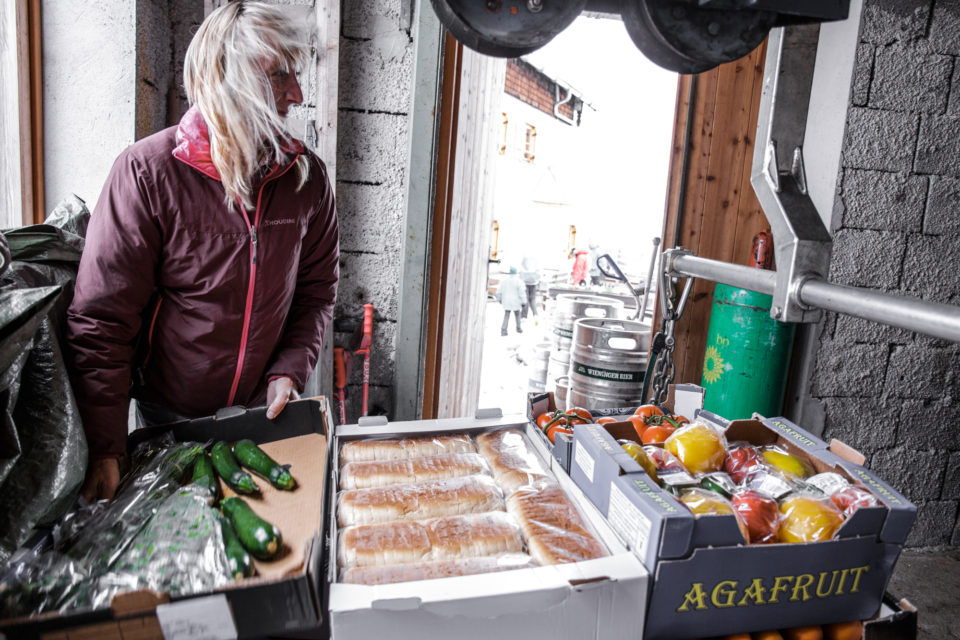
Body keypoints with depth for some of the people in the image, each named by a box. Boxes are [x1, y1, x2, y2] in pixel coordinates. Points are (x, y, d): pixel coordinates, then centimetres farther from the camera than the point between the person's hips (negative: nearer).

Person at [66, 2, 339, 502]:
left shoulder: (307, 175, -7)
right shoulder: (146, 172, -18)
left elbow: (318, 287, 3)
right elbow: (100, 319, -17)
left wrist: (290, 370, -11)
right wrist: (105, 448, -18)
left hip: (265, 411, 3)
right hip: (168, 418, -2)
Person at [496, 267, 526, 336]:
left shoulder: (504, 280, -2)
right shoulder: (519, 281, -13)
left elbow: (499, 290, 3)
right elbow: (522, 292, -15)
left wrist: (499, 299, 18)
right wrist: (523, 302, -8)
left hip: (506, 301, 2)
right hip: (515, 302, -2)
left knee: (506, 316, 7)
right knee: (517, 314, 19)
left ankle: (503, 330, -5)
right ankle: (518, 328, 30)